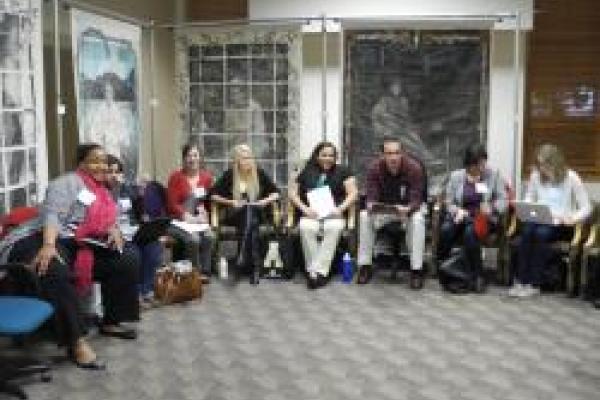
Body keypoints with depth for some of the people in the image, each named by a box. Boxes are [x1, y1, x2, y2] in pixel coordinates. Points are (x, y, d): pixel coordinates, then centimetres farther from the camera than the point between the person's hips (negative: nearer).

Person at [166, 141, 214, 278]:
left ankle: (205, 272, -14)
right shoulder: (176, 177, -5)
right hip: (178, 221, -3)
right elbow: (172, 204, -7)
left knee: (209, 237, -27)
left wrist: (203, 214, -5)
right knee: (193, 239, -31)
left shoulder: (206, 176, 6)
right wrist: (187, 216, -18)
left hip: (199, 220, 4)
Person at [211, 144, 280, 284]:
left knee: (250, 211, -35)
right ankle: (255, 265, -35)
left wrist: (266, 200, -9)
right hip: (236, 214, -1)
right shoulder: (229, 174, 1)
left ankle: (242, 259, -40)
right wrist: (230, 202, -10)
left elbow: (276, 193, 9)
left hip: (256, 213, 1)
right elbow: (214, 195, 3)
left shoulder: (259, 173, 5)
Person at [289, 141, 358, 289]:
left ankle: (320, 270, -32)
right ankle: (312, 270, -25)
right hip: (311, 215, 1)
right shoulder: (307, 172, 15)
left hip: (333, 215, -1)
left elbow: (353, 193, 5)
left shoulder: (342, 172, 13)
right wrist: (305, 208, -4)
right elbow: (293, 192, 12)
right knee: (305, 228, -34)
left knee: (334, 228, -36)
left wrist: (340, 208, -10)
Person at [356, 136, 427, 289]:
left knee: (417, 219, -35)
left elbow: (416, 200, -24)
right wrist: (371, 206, -39)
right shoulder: (374, 167, -15)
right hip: (383, 210, 2)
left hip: (408, 209, -2)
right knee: (364, 216, -25)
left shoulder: (414, 167, -22)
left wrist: (407, 209, -46)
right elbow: (371, 197, -15)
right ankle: (365, 266, -15)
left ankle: (416, 270, -28)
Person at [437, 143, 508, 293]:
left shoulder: (494, 175, 6)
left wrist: (492, 208, -18)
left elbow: (503, 200, 3)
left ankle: (474, 278, -24)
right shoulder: (456, 176, 10)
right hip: (461, 216, 2)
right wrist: (458, 211, -12)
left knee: (470, 232, -35)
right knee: (446, 230, -31)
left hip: (484, 218, -2)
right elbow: (448, 202, 9)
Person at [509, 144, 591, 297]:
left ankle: (534, 284, -29)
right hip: (539, 220, 3)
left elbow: (586, 207, -6)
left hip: (562, 225, -3)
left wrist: (573, 218, -24)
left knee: (541, 233, -34)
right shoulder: (536, 176, 3)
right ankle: (521, 281, -30)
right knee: (527, 230, -31)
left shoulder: (571, 178, -7)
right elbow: (529, 198, 17)